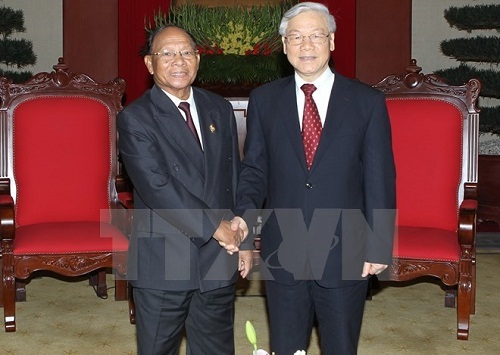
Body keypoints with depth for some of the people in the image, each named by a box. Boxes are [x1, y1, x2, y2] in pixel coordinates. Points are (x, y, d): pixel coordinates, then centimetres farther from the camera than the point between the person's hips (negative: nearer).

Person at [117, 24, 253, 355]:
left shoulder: (220, 109, 7)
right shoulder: (135, 118, -9)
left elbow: (235, 177, 10)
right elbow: (156, 187, -19)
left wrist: (243, 239, 8)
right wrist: (214, 226, -17)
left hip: (219, 259, 4)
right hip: (163, 262, -4)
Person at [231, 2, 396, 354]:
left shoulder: (368, 101, -3)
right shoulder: (263, 100, 2)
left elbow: (380, 179, -3)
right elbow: (254, 168, 5)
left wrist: (379, 246, -5)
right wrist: (246, 213, -13)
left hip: (346, 254, -1)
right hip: (283, 254, 2)